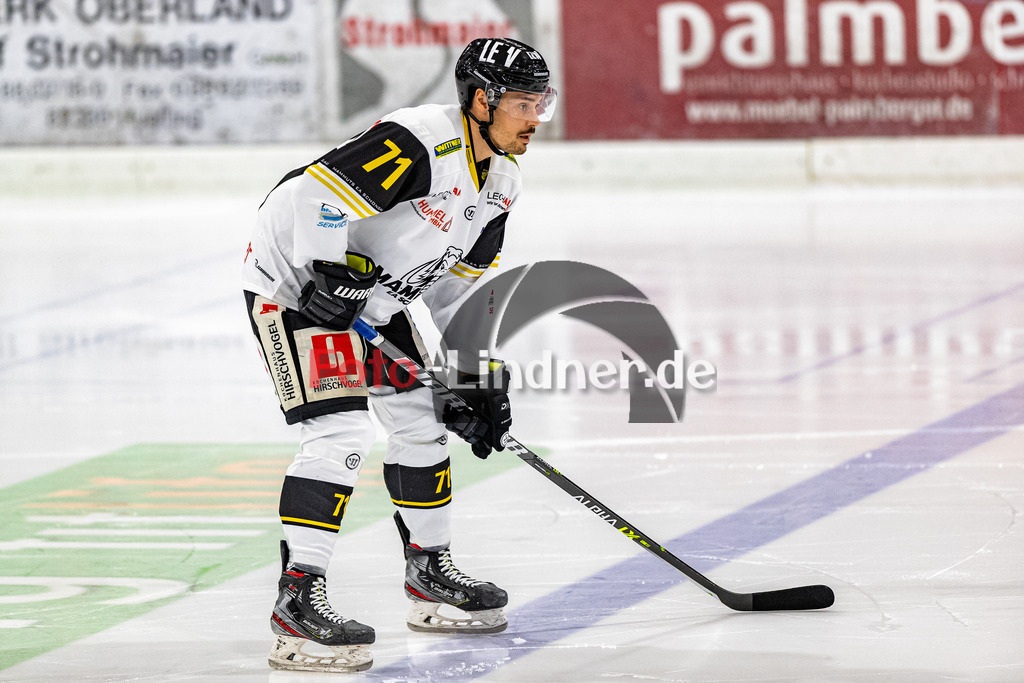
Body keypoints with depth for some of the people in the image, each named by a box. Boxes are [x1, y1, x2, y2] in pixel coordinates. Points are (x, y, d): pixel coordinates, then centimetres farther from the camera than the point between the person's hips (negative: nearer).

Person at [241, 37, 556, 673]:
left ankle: (431, 572, 31)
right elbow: (314, 194, -32)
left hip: (373, 295, 10)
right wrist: (328, 277, -30)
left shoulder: (501, 182, 4)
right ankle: (298, 597, -19)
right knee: (341, 431, -20)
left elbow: (467, 285, 11)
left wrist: (483, 375, 7)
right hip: (295, 281, -10)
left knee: (423, 420, 14)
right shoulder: (418, 144, -27)